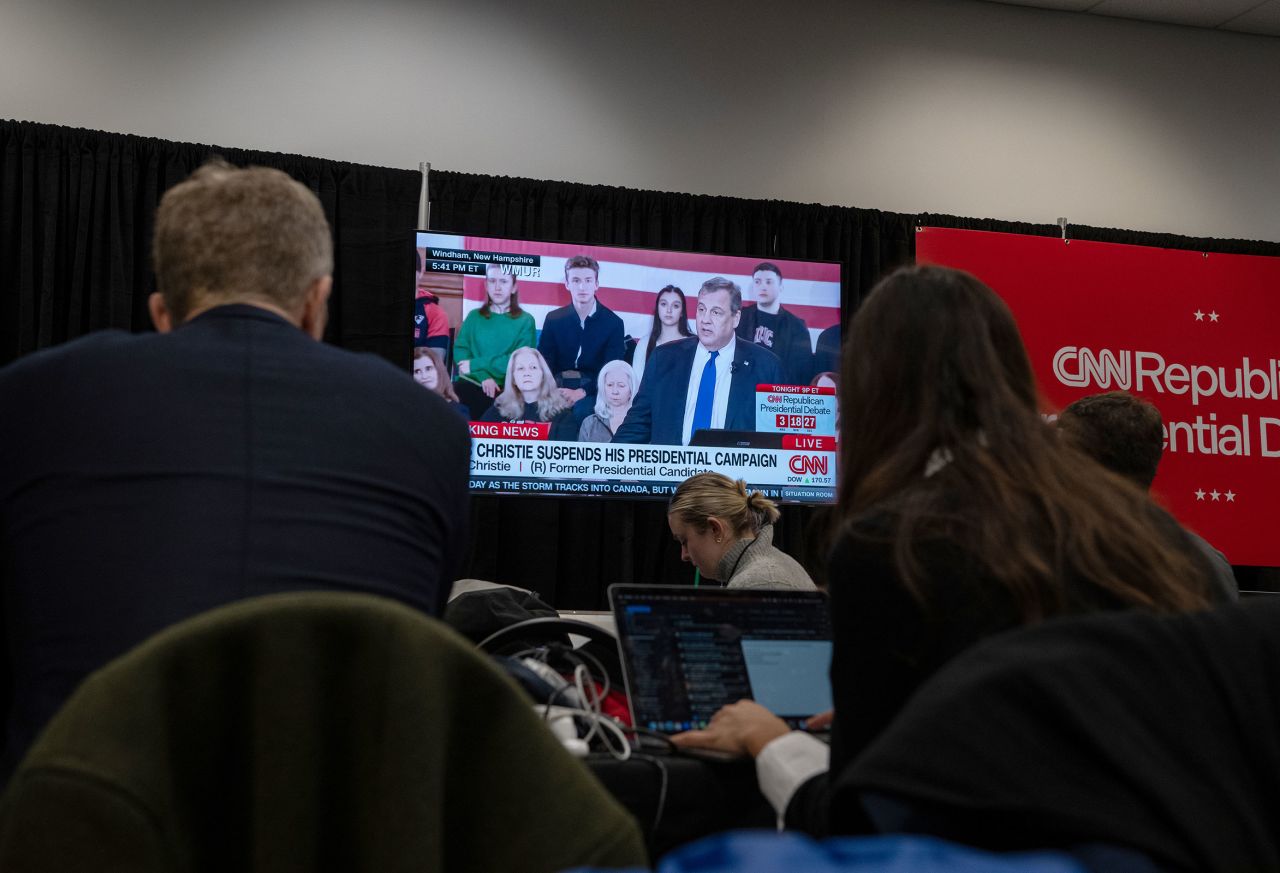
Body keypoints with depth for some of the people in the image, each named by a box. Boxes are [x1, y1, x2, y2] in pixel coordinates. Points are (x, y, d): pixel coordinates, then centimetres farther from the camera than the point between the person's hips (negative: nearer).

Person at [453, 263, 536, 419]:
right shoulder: (474, 316, 16)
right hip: (470, 383, 3)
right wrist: (483, 376, -12)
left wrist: (476, 364, -7)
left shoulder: (525, 321, 9)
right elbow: (460, 350, 6)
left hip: (506, 390, -2)